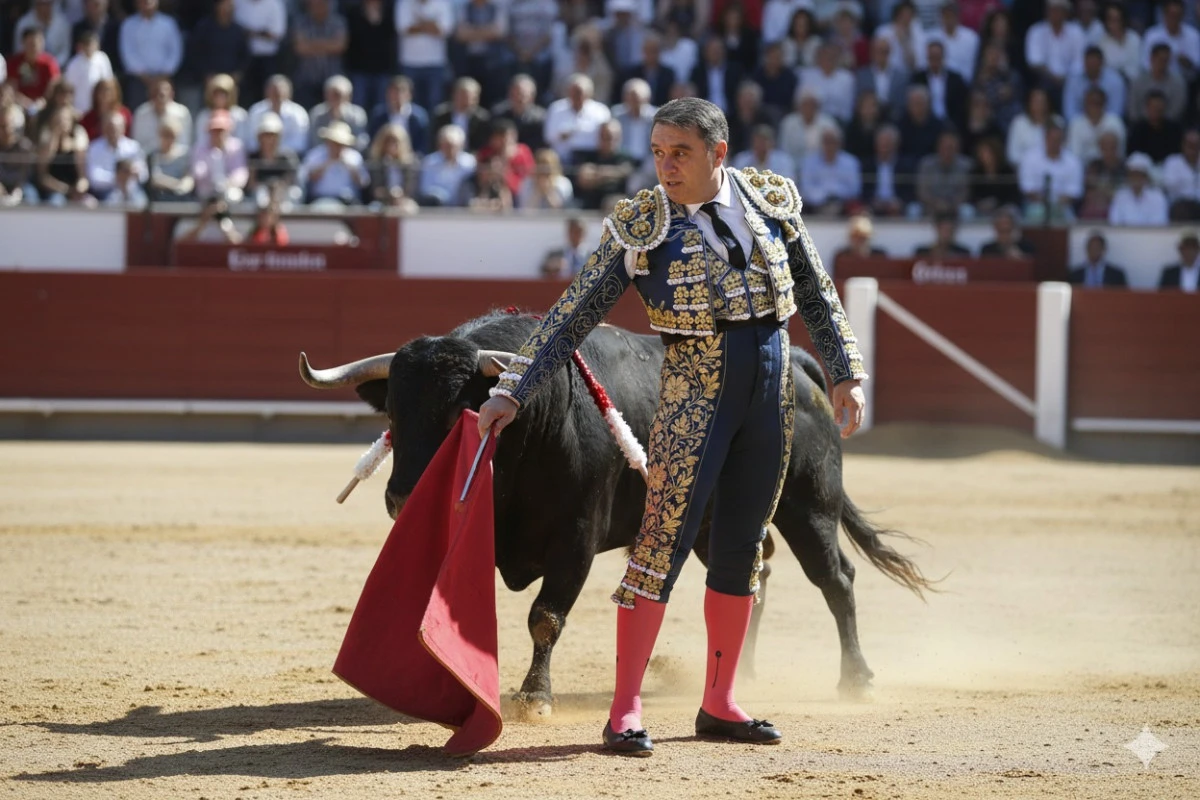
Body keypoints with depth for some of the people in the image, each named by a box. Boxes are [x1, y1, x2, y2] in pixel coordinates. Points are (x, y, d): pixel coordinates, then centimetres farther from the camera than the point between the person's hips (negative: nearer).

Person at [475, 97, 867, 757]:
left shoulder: (772, 199, 4)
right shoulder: (638, 227, -5)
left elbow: (816, 292, 12)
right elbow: (572, 318, -4)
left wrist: (847, 374, 7)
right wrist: (511, 392, -10)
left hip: (772, 388, 4)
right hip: (695, 388, -4)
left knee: (742, 547, 10)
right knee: (663, 540, -10)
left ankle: (718, 704, 20)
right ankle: (624, 713, -7)